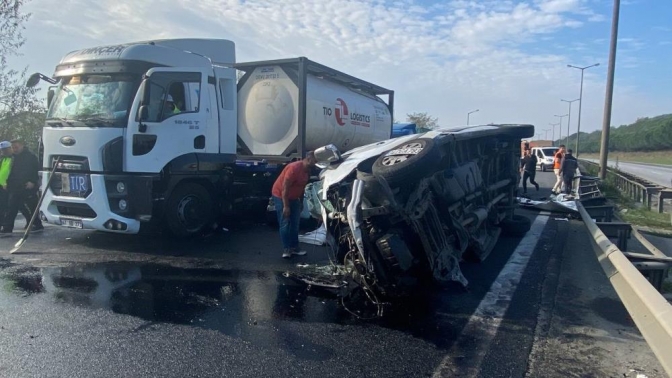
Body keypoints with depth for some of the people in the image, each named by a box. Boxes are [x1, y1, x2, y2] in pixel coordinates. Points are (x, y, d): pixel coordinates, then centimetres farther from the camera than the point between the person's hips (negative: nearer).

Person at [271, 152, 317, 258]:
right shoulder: (294, 168, -28)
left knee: (295, 224, 8)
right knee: (285, 224, -8)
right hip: (280, 196, -9)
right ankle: (286, 249, -3)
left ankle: (294, 247, 14)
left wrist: (301, 202, 12)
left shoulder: (307, 170, -2)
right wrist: (286, 206, -26)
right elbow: (285, 187, -27)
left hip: (293, 198, 9)